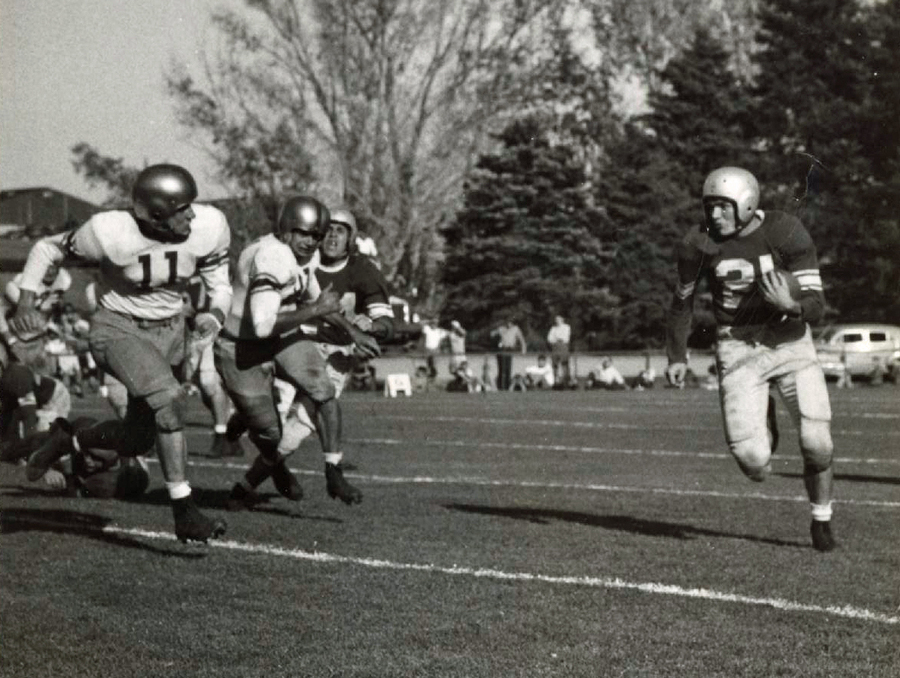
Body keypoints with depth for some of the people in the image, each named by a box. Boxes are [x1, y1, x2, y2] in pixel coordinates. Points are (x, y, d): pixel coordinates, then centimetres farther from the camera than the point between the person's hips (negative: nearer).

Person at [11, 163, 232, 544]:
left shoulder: (209, 228, -17)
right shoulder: (112, 234, -26)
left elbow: (219, 286, -2)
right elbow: (48, 249, -8)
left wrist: (214, 315, -24)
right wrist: (26, 299, -21)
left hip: (168, 329, 5)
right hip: (117, 328, -5)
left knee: (137, 440, 13)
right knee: (169, 399, -29)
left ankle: (66, 442, 43)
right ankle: (184, 514, -23)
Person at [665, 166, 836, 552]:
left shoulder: (785, 233, -15)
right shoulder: (700, 244, -10)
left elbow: (816, 307, -15)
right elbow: (683, 301, 9)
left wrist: (789, 305, -37)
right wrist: (676, 357, 13)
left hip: (791, 342, 0)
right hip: (738, 349, 0)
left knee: (816, 443, -13)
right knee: (754, 463, -12)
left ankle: (821, 519, 17)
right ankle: (762, 425, 27)